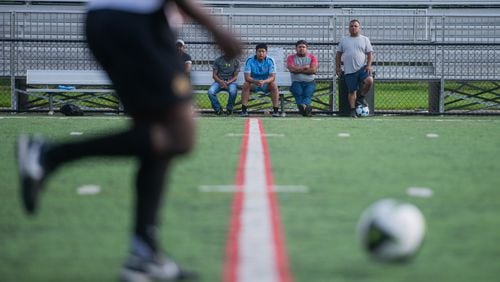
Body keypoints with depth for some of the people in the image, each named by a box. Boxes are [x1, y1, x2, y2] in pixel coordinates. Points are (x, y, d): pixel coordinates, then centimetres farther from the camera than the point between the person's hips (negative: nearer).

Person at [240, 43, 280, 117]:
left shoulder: (270, 61, -11)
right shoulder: (249, 61, -11)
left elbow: (272, 77, -19)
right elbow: (247, 77, -18)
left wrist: (264, 81, -40)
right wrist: (255, 81, -40)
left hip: (266, 84, 0)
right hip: (253, 85, 0)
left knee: (274, 85, -30)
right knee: (245, 84, -30)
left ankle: (275, 110, -26)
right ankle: (244, 110, -27)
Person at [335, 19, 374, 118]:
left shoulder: (365, 39, 11)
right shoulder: (344, 40, 14)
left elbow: (370, 54, 6)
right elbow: (338, 54, 16)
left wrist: (368, 65, -8)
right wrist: (338, 67, 8)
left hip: (362, 68, -1)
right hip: (349, 70, 1)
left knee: (369, 80, -26)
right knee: (352, 91, -1)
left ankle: (360, 97, -2)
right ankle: (353, 110, 7)